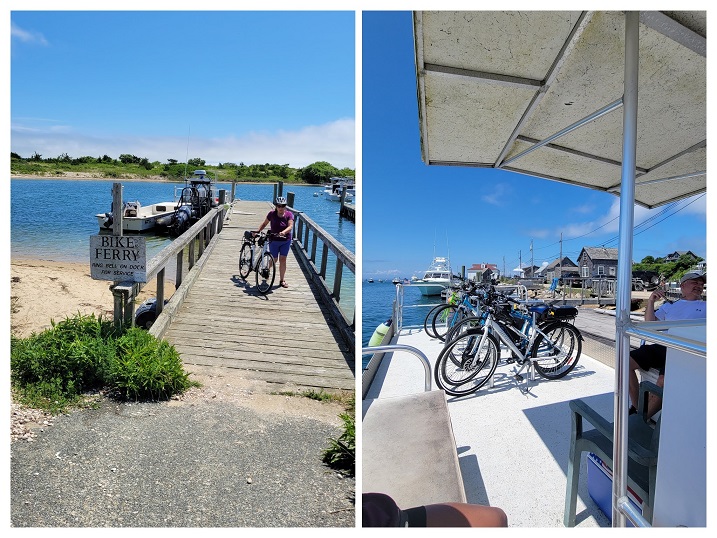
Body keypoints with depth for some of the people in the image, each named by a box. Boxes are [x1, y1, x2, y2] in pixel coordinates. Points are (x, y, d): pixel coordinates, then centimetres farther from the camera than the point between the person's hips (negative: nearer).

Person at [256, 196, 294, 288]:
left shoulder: (289, 214, -10)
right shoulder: (272, 214, -9)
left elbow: (290, 226, -23)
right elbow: (264, 224, 3)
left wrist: (283, 232, -41)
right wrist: (257, 231, -9)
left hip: (285, 241, 0)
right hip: (274, 240, 0)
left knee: (283, 260, -1)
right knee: (274, 259, 8)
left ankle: (282, 280, 9)